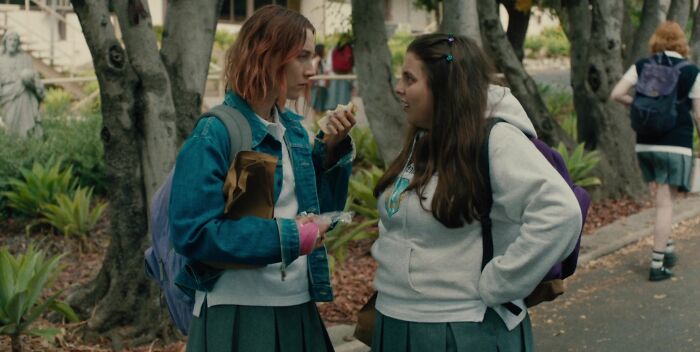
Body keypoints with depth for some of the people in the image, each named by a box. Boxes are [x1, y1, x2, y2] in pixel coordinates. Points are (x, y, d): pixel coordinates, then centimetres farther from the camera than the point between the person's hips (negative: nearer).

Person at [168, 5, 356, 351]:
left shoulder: (293, 128, 7)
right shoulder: (214, 135, -15)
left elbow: (318, 210, 13)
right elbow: (192, 233, -20)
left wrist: (332, 149, -1)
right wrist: (287, 237, -20)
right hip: (237, 312, -7)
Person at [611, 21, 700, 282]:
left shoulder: (641, 66, 3)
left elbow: (617, 94, -6)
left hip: (645, 143, 3)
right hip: (676, 145, -3)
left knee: (659, 199, 19)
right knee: (665, 204, 0)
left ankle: (667, 247, 21)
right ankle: (657, 264, 0)